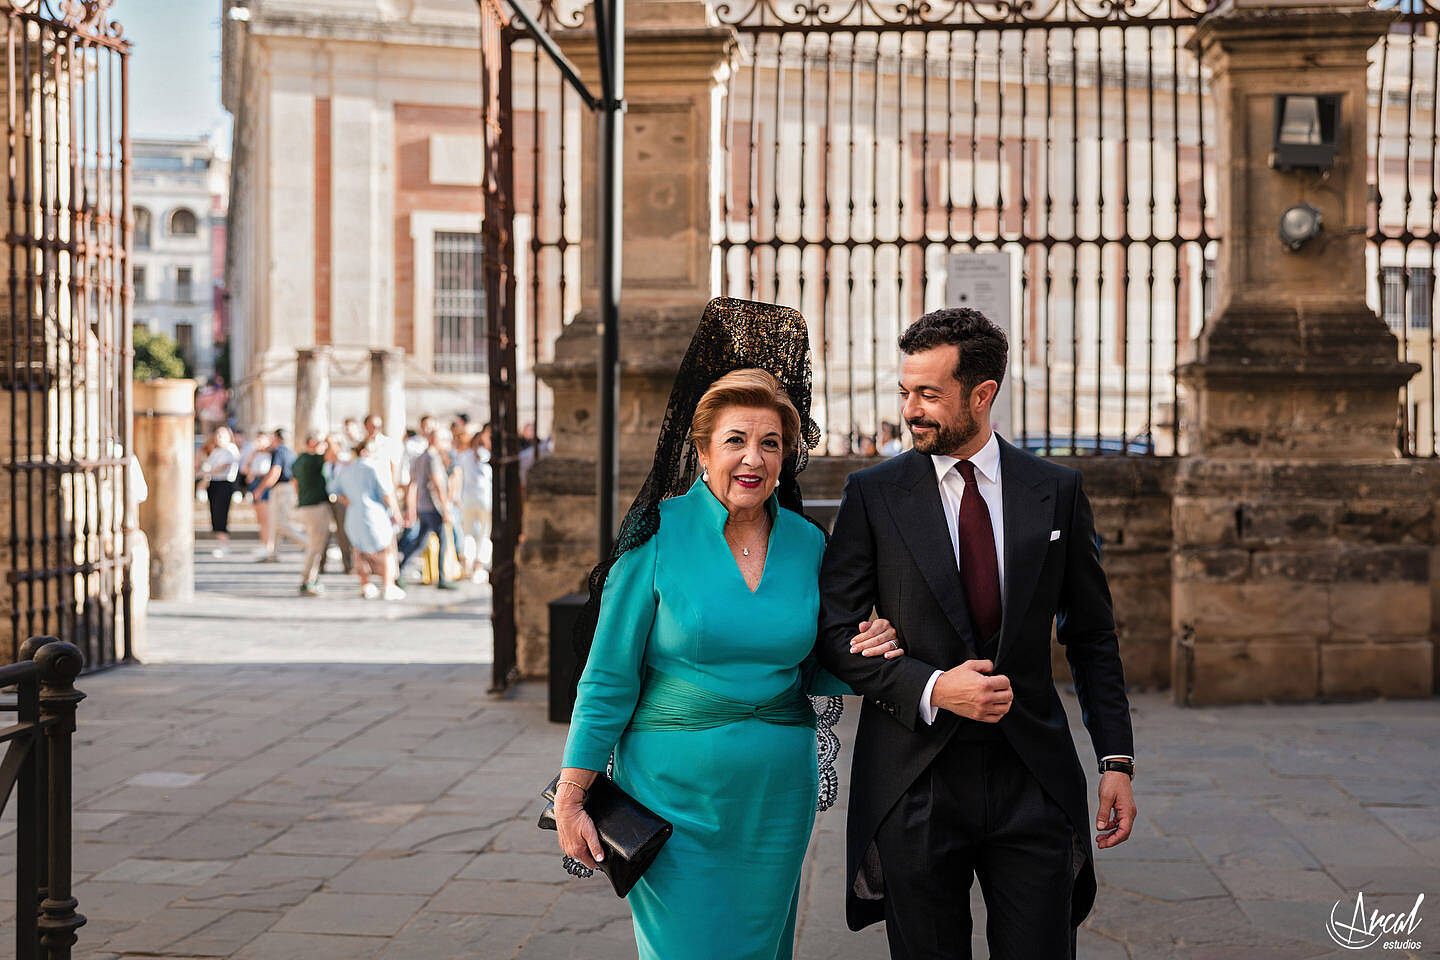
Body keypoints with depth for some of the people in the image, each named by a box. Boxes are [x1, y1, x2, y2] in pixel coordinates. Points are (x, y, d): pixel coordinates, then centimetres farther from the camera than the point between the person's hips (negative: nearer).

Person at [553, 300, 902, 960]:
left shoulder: (807, 543, 3)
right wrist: (570, 800, -7)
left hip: (779, 793, 4)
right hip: (675, 783, -4)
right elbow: (608, 678, -6)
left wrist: (856, 656, -9)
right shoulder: (656, 535, -9)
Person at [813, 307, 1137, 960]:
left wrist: (1116, 759, 3)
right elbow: (835, 634, -1)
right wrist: (931, 688, -16)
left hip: (1033, 782, 1)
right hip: (915, 784, -1)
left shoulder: (1056, 491, 5)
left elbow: (1091, 636, 9)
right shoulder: (873, 495, 0)